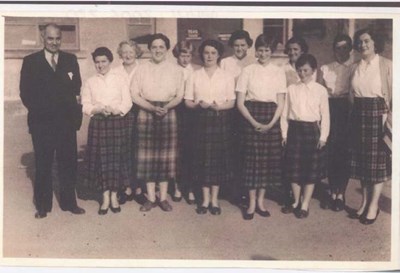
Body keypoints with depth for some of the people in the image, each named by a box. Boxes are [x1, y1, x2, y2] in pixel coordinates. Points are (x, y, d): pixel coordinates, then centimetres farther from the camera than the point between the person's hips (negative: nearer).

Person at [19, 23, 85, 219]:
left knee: (68, 163, 7)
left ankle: (69, 202, 20)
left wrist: (75, 111, -4)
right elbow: (25, 92, 2)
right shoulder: (30, 61, 3)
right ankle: (43, 206, 19)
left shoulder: (70, 60, 9)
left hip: (66, 121, 2)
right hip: (42, 122, -2)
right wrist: (37, 110, -5)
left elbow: (77, 88, 7)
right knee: (42, 165, 7)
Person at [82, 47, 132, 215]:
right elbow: (85, 106, 4)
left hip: (117, 122, -1)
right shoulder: (90, 82, 8)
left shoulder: (120, 79, 5)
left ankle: (114, 197, 14)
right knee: (101, 160, 1)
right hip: (98, 124, 1)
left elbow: (127, 102, 0)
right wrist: (98, 109, -15)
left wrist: (114, 109, -18)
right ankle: (105, 198, 11)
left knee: (117, 158, 1)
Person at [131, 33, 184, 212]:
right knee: (148, 156, 1)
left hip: (168, 114, 0)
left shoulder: (175, 70, 6)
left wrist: (166, 107, -15)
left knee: (166, 155, 3)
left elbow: (179, 96, 3)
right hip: (146, 113, 0)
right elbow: (135, 95, -1)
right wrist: (152, 108, -13)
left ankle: (163, 198, 14)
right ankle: (150, 198, 10)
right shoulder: (142, 69, 5)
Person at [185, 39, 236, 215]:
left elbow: (231, 102, 2)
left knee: (219, 158, 2)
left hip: (221, 120, 0)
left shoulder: (227, 77, 5)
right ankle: (205, 199, 13)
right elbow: (187, 101, 4)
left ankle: (214, 199, 13)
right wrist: (198, 105, -17)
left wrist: (219, 106, -18)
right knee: (202, 158, 1)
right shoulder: (195, 76, 7)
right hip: (201, 120, 0)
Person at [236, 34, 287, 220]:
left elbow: (281, 103, 4)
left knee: (268, 159, 5)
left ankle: (260, 201, 18)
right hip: (251, 116, -2)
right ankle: (252, 203, 8)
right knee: (252, 158, -2)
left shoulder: (279, 72, 6)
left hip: (272, 118, 2)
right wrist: (254, 122, -11)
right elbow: (240, 102, -1)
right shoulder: (248, 71, 2)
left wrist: (271, 123, -10)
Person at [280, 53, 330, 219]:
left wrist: (323, 136, -4)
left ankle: (305, 205, 12)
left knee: (311, 168, 2)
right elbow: (285, 113, 8)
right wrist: (284, 134, 4)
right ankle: (296, 202, 22)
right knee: (294, 168, 7)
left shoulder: (320, 90, 0)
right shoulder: (291, 89, 6)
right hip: (294, 129, 2)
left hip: (312, 129, -2)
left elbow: (325, 115, 0)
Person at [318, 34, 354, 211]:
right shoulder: (325, 69, 15)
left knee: (344, 151, -3)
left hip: (347, 110, -2)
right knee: (330, 151, 0)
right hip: (329, 109, 2)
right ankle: (332, 193, 12)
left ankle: (341, 194, 8)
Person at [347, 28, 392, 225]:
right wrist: (353, 115, 6)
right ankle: (364, 202, 20)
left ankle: (374, 205, 10)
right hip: (358, 114, 5)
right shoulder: (356, 67, 10)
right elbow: (353, 93, 12)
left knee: (377, 159, 2)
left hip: (377, 113, -5)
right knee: (361, 159, 9)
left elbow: (393, 95, -6)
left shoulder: (386, 65, -6)